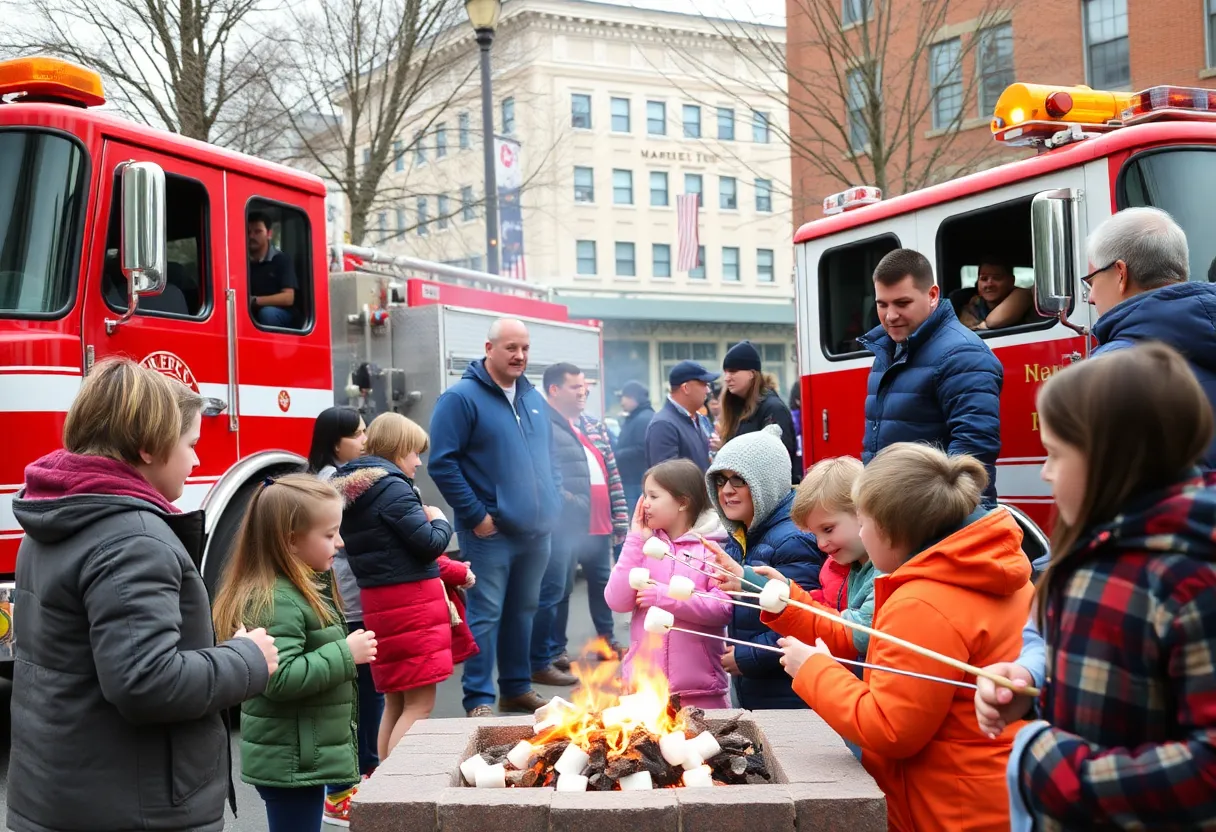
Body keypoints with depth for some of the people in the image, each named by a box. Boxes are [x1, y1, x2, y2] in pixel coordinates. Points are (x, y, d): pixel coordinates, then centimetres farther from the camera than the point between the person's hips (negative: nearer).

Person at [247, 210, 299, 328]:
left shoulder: (281, 259, -4)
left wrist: (254, 300, -24)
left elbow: (288, 298, -13)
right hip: (251, 317, 3)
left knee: (267, 313, -35)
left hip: (281, 315, -3)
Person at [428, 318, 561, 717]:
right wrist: (475, 515, -16)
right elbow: (442, 463, -14)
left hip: (536, 531, 7)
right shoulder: (461, 398, -9)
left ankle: (518, 688, 26)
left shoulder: (534, 398, 14)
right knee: (485, 615, -4)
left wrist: (552, 500, 12)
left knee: (523, 611, 15)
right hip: (491, 533, -7)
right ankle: (479, 700, 2)